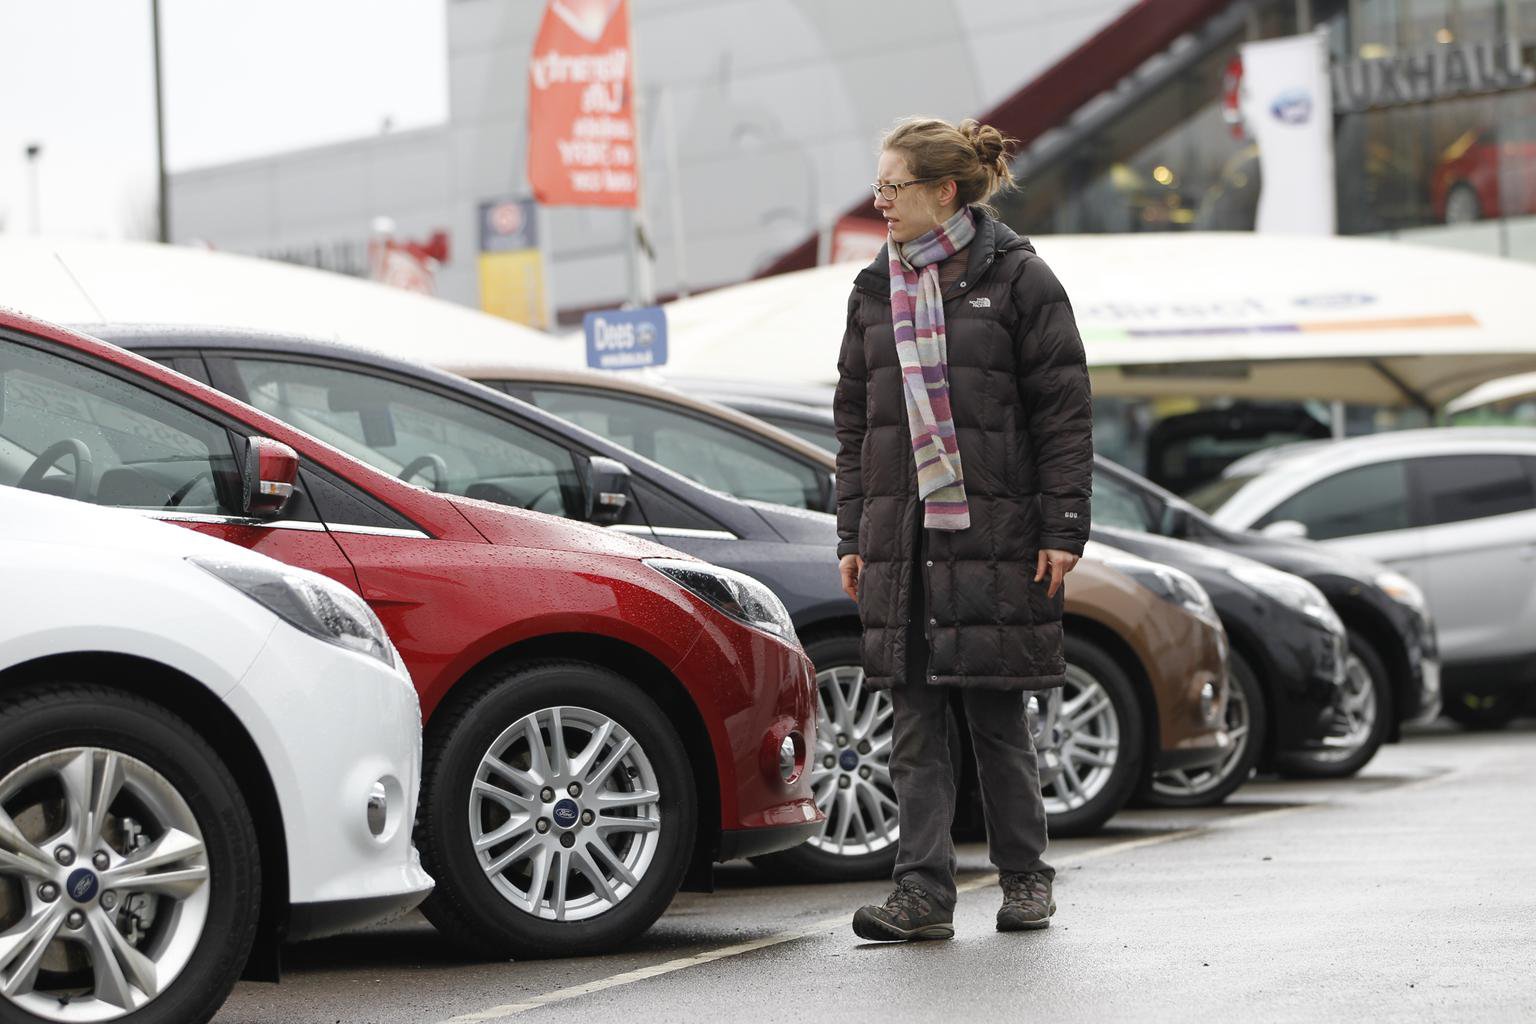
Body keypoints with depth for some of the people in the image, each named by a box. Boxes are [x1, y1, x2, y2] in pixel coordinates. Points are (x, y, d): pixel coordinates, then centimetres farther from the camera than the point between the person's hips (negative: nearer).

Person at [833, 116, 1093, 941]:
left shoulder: (1016, 278, -2)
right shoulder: (875, 291, 13)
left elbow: (1064, 411, -4)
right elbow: (854, 420, 16)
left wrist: (1062, 528, -9)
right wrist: (852, 534, 10)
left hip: (996, 534, -4)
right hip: (902, 539, 4)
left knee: (997, 718, 2)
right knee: (914, 720, 0)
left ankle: (1024, 877, 17)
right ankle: (923, 890, 2)